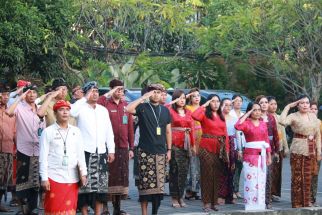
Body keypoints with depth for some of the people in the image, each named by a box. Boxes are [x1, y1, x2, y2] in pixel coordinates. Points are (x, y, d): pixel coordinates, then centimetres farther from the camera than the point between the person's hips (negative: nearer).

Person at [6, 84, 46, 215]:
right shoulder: (20, 107, -7)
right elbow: (9, 112, -30)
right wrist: (20, 98, -22)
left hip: (38, 151, 5)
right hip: (24, 150, -5)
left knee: (35, 182, 10)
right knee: (23, 182, 1)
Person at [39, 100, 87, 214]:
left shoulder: (76, 131, 9)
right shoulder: (48, 131, -1)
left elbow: (80, 154, 12)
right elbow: (43, 157, -3)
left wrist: (83, 172, 4)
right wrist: (44, 178, -8)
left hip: (72, 178, 3)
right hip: (54, 178, -3)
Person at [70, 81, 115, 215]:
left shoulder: (103, 110, 13)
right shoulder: (81, 108, -2)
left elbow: (109, 131, 14)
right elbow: (71, 112, -26)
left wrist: (111, 150, 9)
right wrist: (85, 98, -19)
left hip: (101, 152, 5)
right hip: (85, 151, -5)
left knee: (101, 184, 6)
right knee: (85, 183, -4)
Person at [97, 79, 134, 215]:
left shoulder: (126, 106, 12)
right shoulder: (105, 104, -2)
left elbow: (130, 127, 13)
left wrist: (131, 148, 9)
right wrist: (107, 95, -22)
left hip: (123, 147, 5)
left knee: (122, 176, 9)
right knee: (108, 176, -5)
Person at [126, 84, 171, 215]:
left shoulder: (165, 110, 14)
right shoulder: (143, 107, 1)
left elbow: (168, 131, 17)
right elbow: (128, 109, -20)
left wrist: (169, 149, 12)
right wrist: (143, 98, -15)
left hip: (161, 152, 4)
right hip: (145, 152, -4)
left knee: (159, 184, 3)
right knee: (145, 184, -5)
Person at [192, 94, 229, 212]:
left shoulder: (221, 116, 14)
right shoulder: (205, 114, -2)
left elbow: (225, 134, 12)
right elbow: (195, 116, -26)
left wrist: (227, 150, 6)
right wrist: (204, 106, -13)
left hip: (220, 149, 5)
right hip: (207, 148, -5)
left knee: (217, 175, 8)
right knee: (207, 174, -4)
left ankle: (214, 201, 16)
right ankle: (206, 203, -2)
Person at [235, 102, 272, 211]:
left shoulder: (263, 123, 10)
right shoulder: (246, 123, -5)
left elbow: (267, 140, 12)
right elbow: (237, 126, -28)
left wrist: (269, 156, 10)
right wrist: (247, 114, -17)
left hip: (262, 155, 5)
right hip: (250, 155, -5)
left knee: (261, 181, 9)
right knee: (251, 181, -5)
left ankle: (260, 205, 17)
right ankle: (251, 206, 0)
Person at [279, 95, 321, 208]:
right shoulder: (294, 116, -6)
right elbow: (282, 121, -27)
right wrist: (288, 107, -17)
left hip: (311, 151, 5)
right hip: (298, 150, -5)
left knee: (307, 178, 10)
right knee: (297, 178, -3)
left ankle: (306, 203, 18)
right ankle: (297, 204, 4)